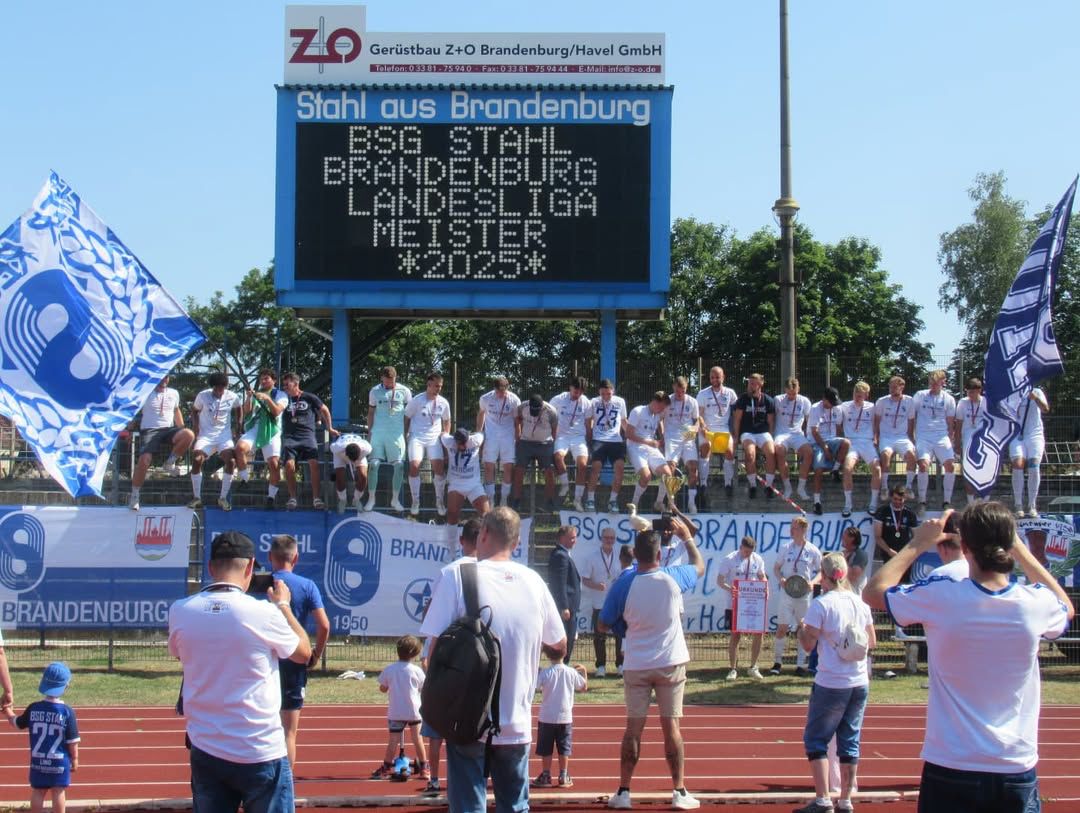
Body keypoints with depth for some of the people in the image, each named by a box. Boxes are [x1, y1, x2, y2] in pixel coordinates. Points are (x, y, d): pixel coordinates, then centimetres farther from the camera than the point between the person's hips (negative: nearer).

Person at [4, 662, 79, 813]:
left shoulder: (33, 709, -7)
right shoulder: (67, 711, -14)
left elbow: (16, 723, 11)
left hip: (38, 760, 2)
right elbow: (72, 740, -11)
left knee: (37, 792, 13)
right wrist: (75, 759, 4)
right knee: (58, 792, 7)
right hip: (60, 761, -2)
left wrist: (7, 710, 30)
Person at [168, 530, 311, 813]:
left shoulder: (180, 612, -4)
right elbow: (304, 652, 5)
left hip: (206, 752, 4)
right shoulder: (264, 612, -14)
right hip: (261, 755, -3)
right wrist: (283, 606, 19)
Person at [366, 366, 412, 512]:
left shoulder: (404, 391, 1)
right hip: (378, 433, 0)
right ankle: (371, 499, 2)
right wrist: (369, 431, 7)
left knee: (398, 466, -1)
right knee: (374, 465, -6)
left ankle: (395, 499, 11)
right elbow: (371, 412, 12)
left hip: (397, 434, 0)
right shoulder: (375, 391, 4)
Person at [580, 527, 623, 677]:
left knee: (621, 634, 0)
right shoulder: (592, 558, 1)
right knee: (599, 636, 3)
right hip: (599, 603, -1)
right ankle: (601, 666, 12)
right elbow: (585, 580, 0)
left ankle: (621, 665, 10)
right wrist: (596, 585, -18)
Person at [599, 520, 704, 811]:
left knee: (634, 727, 7)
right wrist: (687, 537, 25)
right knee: (671, 726, 5)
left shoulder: (624, 584, -11)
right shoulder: (673, 578, -9)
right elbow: (699, 567, 14)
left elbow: (603, 624, -2)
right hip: (671, 664, 0)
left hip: (636, 666, 0)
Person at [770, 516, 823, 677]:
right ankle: (777, 662, 10)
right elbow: (776, 568, 11)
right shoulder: (786, 548, 3)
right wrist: (780, 579, -9)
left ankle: (800, 665, 12)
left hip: (804, 594, -1)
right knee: (782, 628, 0)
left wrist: (813, 582, -14)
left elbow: (821, 572, 5)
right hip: (787, 594, 1)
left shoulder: (813, 551, -2)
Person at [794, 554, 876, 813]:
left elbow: (808, 644, -10)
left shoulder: (821, 604, -11)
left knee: (816, 740, 6)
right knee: (849, 741, 12)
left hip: (831, 684, -5)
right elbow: (872, 642, 13)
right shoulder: (860, 604, 5)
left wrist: (802, 628, 8)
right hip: (860, 684, 5)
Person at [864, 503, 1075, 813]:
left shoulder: (941, 598, -14)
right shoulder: (1035, 603, -6)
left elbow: (873, 592, 6)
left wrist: (918, 543, 12)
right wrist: (1019, 548, 22)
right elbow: (1066, 607, 22)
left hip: (950, 769, -2)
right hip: (1018, 772, 2)